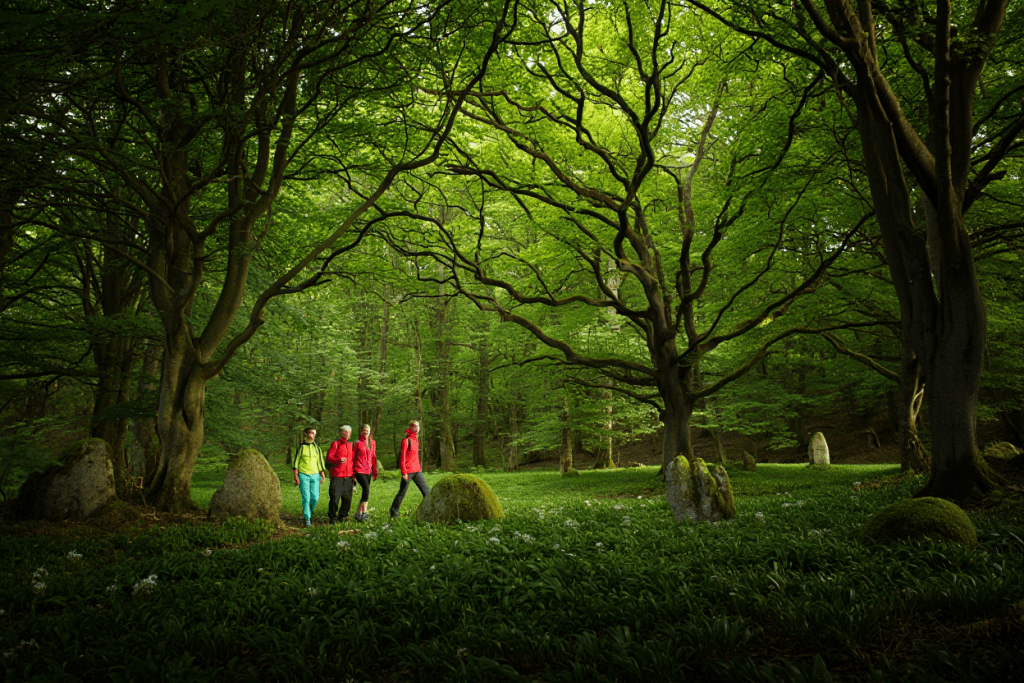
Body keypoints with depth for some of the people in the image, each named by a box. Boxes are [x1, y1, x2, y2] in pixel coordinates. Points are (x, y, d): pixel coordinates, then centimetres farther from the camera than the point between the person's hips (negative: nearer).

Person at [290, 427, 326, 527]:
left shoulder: (317, 447, 12)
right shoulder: (301, 447, 1)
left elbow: (320, 462, 17)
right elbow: (295, 462, 1)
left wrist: (322, 475, 12)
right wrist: (296, 477, -6)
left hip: (315, 475, 3)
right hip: (303, 475, -3)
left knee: (315, 497, -4)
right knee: (306, 498, -6)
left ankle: (309, 512, 23)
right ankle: (307, 519, 1)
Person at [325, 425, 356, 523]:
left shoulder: (350, 445, 16)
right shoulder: (335, 444, 0)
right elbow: (328, 458, -8)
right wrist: (339, 459, -24)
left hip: (348, 477, 5)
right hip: (337, 476, -5)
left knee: (347, 498, 6)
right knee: (335, 498, -5)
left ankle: (343, 516, 21)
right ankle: (332, 518, 9)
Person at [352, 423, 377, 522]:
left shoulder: (372, 442, 12)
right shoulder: (357, 443, -3)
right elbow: (352, 457, -2)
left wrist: (375, 472, 14)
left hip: (368, 470, 6)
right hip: (359, 469, -6)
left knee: (365, 491, 8)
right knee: (366, 489, -20)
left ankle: (358, 513, 19)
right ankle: (364, 512, -17)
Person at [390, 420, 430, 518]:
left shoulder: (416, 439, 13)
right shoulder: (406, 440, -11)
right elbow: (402, 457, -14)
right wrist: (404, 472, -18)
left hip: (417, 470, 7)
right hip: (408, 471, -7)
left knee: (426, 491, 5)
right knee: (402, 493, 1)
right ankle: (394, 513, 13)